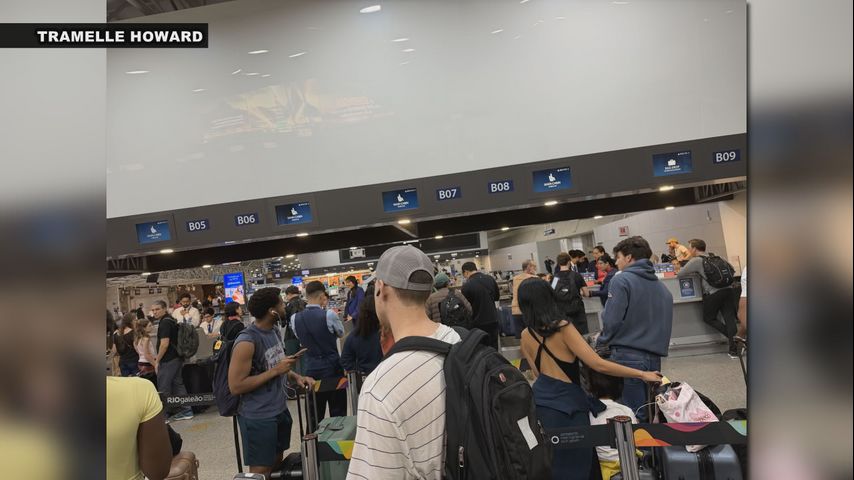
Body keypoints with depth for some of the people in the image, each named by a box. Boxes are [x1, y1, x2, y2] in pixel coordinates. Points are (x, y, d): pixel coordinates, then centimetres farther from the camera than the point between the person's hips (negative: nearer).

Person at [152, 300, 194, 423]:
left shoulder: (165, 323, -15)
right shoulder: (171, 320, 15)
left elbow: (164, 344, -21)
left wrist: (157, 361, -14)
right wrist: (159, 356, 25)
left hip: (168, 360, -10)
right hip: (177, 358, 10)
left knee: (163, 388, -1)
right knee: (178, 384, 12)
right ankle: (186, 410, 15)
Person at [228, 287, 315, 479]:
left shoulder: (274, 330, 4)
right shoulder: (247, 342, -22)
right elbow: (235, 386, -23)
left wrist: (296, 377, -1)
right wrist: (275, 371, -24)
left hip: (280, 410, 8)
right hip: (258, 417, -8)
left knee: (277, 464, 20)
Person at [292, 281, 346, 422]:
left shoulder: (295, 318, -3)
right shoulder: (329, 315, -15)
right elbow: (341, 333, 3)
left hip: (310, 369, 4)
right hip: (332, 367, -4)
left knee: (315, 413, 13)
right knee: (338, 411, 7)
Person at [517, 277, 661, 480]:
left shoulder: (526, 335, 0)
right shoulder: (563, 328, -16)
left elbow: (538, 373, 7)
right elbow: (598, 365, -18)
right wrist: (642, 374, -11)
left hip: (542, 400, 5)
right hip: (567, 401, -5)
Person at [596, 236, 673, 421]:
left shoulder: (621, 280, -8)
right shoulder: (662, 286, 12)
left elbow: (612, 319, -15)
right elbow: (665, 322, 15)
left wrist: (602, 343, 1)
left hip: (628, 357, -7)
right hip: (654, 358, 7)